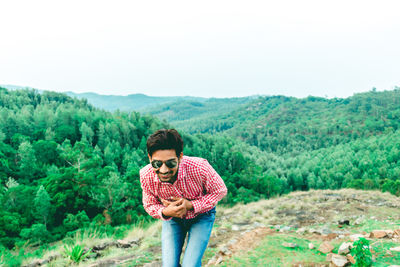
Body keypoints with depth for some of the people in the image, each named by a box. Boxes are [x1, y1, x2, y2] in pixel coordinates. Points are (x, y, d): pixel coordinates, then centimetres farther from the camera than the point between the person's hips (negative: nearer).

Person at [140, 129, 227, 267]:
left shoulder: (199, 168, -36)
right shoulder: (146, 176, -26)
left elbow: (220, 191, -16)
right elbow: (150, 205, -6)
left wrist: (191, 206, -28)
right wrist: (165, 212, -30)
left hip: (201, 215, -2)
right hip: (172, 218, 2)